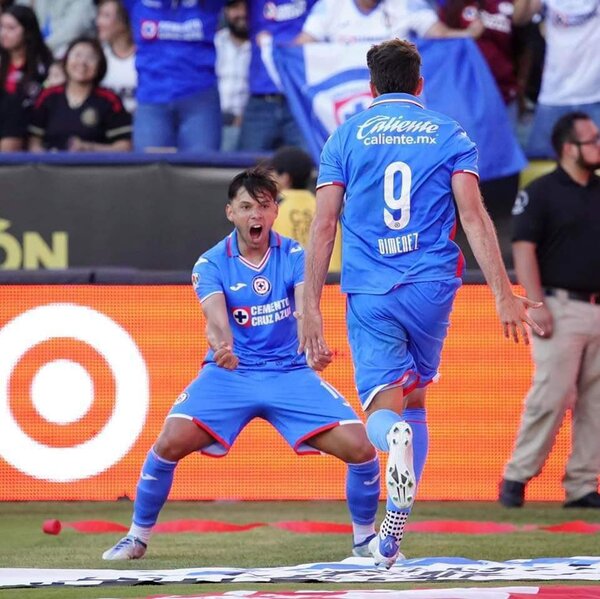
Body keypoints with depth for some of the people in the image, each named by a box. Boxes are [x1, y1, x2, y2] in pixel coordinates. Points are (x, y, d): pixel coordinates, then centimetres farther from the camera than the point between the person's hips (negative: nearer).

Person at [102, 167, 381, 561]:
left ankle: (365, 537, 10)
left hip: (290, 373, 1)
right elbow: (216, 317, -24)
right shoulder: (212, 264, -5)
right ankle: (138, 536, -2)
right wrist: (221, 346, -49)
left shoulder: (294, 256, -3)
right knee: (171, 442, -23)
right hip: (229, 374, -1)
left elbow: (305, 307, -22)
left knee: (359, 447, -15)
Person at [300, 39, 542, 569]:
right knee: (414, 400, 19)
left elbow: (323, 226, 0)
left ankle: (395, 436, -42)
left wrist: (310, 306, 2)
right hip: (432, 286, 1)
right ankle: (392, 536, 13)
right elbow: (473, 216, -5)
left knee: (382, 413, -2)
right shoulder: (450, 136, 6)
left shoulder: (345, 138, 6)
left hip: (369, 294, -1)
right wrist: (504, 294, -7)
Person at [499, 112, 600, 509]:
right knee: (550, 397, -11)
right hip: (561, 309, -6)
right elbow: (524, 249, -8)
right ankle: (517, 477, -1)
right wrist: (536, 303, -16)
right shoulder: (542, 193, -4)